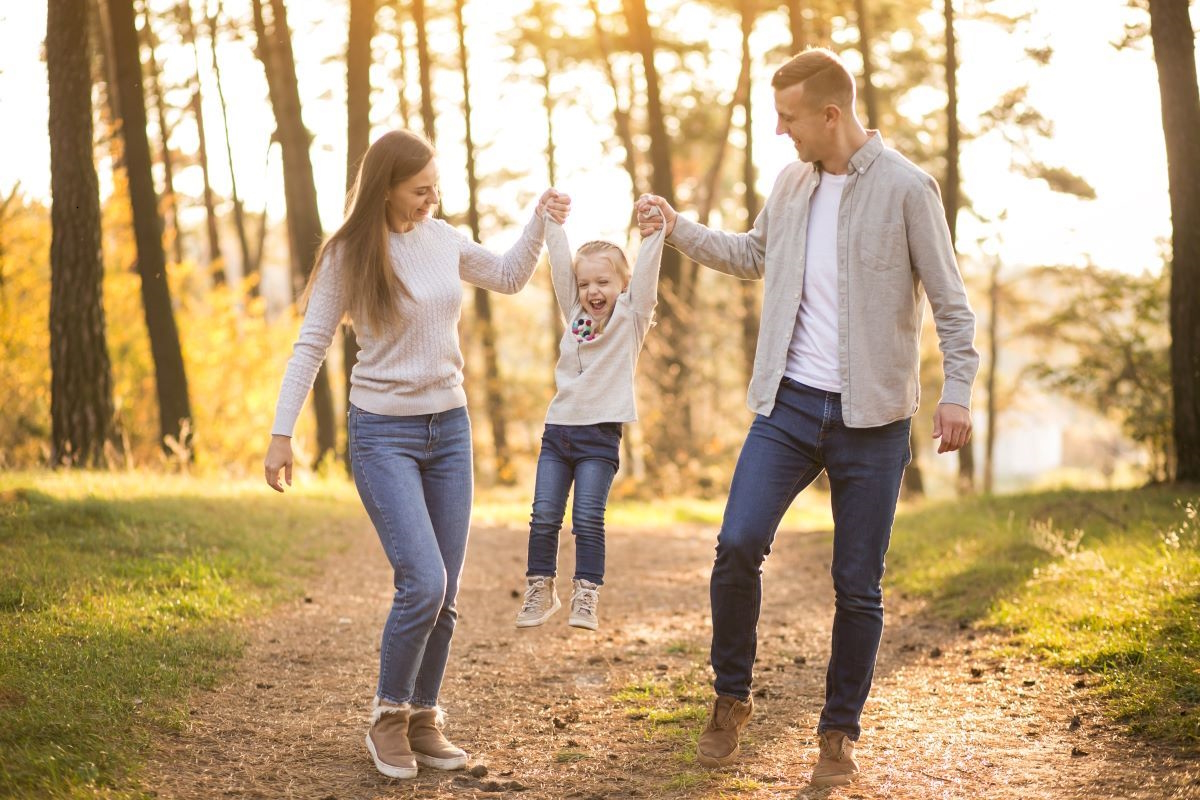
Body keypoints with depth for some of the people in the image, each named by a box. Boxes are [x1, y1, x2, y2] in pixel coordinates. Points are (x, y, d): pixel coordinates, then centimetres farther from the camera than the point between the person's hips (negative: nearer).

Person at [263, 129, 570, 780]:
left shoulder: (443, 239, 5)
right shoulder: (349, 254, -9)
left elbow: (507, 277, 22)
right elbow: (311, 344, -6)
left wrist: (539, 222, 8)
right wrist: (281, 433, -10)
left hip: (449, 427, 5)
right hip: (383, 432, -5)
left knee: (444, 595, 5)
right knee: (422, 584, -16)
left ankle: (422, 720, 20)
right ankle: (389, 716, 4)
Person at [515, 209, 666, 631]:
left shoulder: (631, 318, 4)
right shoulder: (575, 314, 15)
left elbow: (645, 271, -6)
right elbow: (560, 265, 12)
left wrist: (656, 228, -15)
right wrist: (552, 222, 8)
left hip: (600, 436, -4)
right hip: (558, 429, 4)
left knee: (588, 520, -8)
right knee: (543, 517, 2)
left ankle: (586, 597, 0)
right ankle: (540, 590, 14)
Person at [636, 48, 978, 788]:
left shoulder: (906, 189, -8)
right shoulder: (791, 185, 8)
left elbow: (950, 300, -5)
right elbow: (752, 256, 26)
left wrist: (958, 390, -15)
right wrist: (678, 229, 14)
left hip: (872, 417, -4)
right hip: (790, 402, 4)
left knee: (858, 585, 3)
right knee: (739, 543, -11)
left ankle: (840, 732, 19)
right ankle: (732, 698, 10)